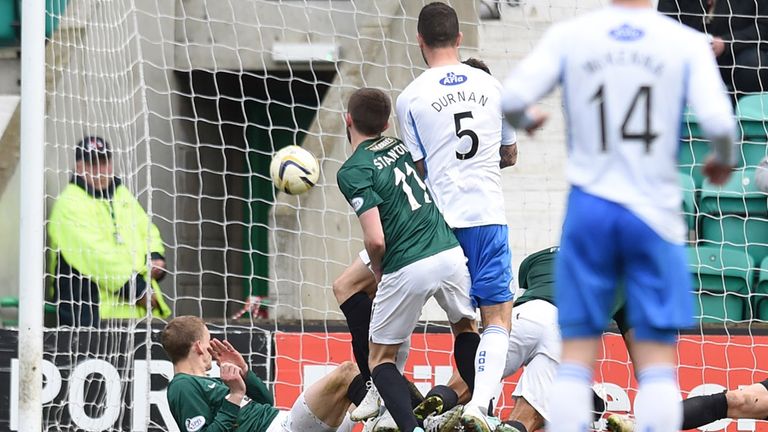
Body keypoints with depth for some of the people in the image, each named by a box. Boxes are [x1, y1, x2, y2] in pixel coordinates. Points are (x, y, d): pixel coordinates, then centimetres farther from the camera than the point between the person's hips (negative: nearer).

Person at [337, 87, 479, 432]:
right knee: (467, 331, 29)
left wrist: (377, 270, 7)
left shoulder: (352, 171, -6)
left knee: (380, 358, 11)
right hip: (451, 252, 5)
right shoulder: (400, 146, 12)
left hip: (408, 270, -5)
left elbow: (375, 240, -15)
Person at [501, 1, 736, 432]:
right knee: (658, 356, 2)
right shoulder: (687, 42, -4)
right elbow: (718, 121, -12)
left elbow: (512, 99, -7)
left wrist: (526, 119, 16)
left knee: (578, 352, 6)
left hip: (589, 207, 1)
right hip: (653, 213, -1)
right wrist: (723, 160, 9)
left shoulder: (569, 35, -1)